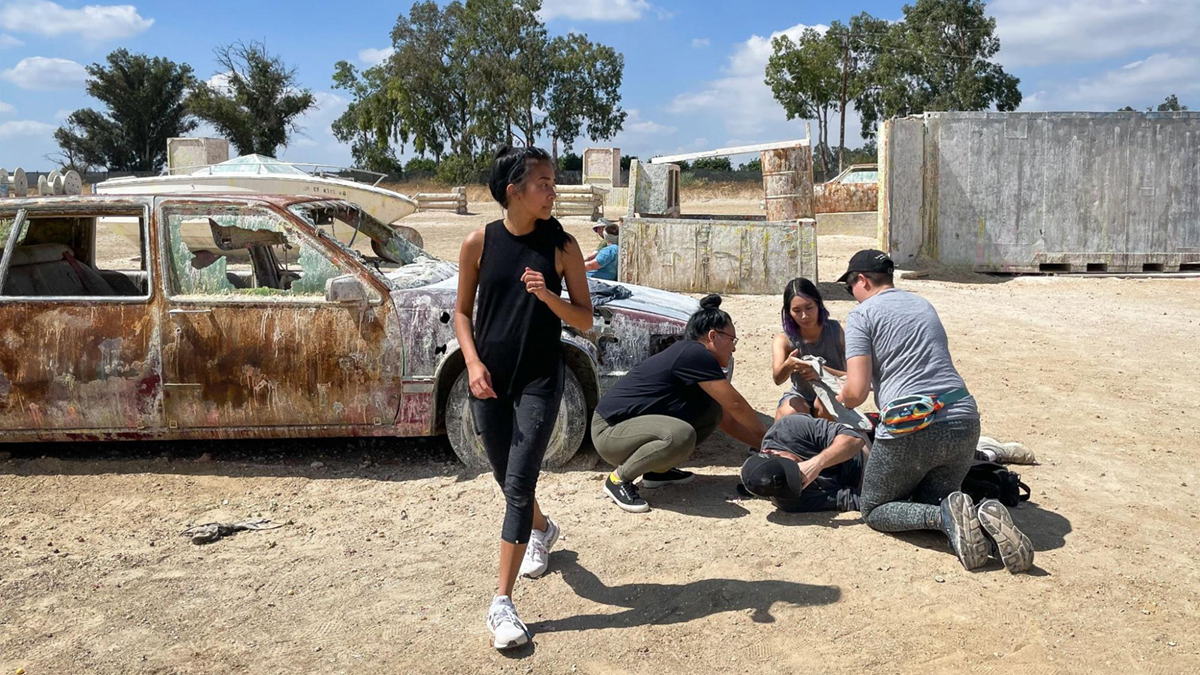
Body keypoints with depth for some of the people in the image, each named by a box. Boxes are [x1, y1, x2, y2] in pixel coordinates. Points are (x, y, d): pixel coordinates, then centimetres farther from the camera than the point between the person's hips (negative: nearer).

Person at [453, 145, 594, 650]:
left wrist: (547, 295, -20)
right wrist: (473, 363, -8)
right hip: (489, 379, 3)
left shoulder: (562, 246, -5)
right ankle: (542, 530, 50)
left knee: (519, 484, -8)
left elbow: (584, 320, -2)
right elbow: (463, 311, 6)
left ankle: (503, 602, -3)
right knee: (508, 478, 17)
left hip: (539, 381, -2)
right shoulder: (479, 242, -2)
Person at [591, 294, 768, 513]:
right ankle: (619, 479, -14)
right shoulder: (696, 355, -16)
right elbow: (735, 405, -12)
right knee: (680, 435, -36)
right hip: (610, 431, -10)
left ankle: (658, 470, 10)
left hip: (634, 424, 10)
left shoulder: (692, 356, 13)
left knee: (712, 410, 4)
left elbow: (728, 420, 17)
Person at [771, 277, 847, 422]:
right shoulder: (784, 340, -12)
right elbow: (778, 379, -30)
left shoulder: (836, 331, -13)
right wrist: (788, 366, -55)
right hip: (800, 397, 0)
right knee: (789, 414, -31)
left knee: (824, 405, -32)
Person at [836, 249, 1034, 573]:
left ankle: (947, 517, -13)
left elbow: (857, 391, -10)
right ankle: (984, 517, -8)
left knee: (874, 510, 15)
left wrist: (842, 397, 15)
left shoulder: (861, 314, 0)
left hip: (910, 429, -6)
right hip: (964, 422, 6)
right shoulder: (924, 305, 21)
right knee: (934, 499, 26)